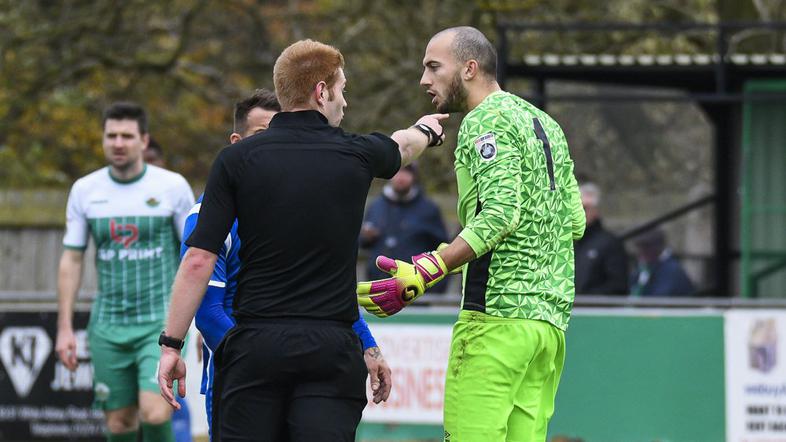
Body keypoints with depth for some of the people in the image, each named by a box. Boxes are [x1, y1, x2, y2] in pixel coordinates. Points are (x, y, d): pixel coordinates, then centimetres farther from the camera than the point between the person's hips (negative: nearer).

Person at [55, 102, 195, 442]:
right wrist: (64, 328, 4)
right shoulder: (85, 191, 4)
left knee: (154, 413, -19)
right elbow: (71, 260, 9)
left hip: (161, 323, -3)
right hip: (108, 324, 3)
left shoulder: (172, 187, -3)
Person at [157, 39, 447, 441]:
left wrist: (171, 346, 1)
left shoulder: (236, 160, 0)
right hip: (331, 348, 0)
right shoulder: (356, 155, 3)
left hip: (255, 344, 0)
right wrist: (426, 131, 54)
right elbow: (401, 147, 30)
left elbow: (198, 261, -4)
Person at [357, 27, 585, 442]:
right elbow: (574, 220, 20)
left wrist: (428, 271, -23)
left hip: (498, 313, -9)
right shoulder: (545, 123, 20)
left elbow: (500, 213, -19)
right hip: (550, 316, 9)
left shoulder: (486, 121, -7)